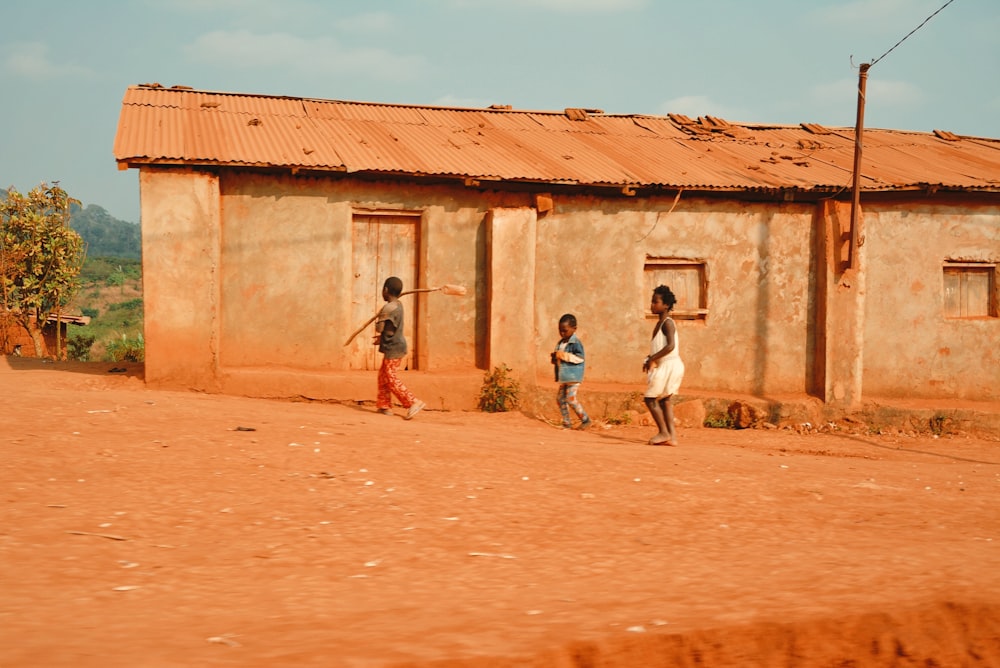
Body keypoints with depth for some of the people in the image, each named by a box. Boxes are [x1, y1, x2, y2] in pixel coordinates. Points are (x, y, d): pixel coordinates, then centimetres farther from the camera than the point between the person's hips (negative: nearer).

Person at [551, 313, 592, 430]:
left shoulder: (575, 343, -12)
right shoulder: (560, 343, 14)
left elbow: (579, 358, -23)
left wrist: (563, 355, -24)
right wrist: (555, 357, 0)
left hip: (573, 376, -9)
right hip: (563, 377, 9)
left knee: (571, 398, -13)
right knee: (560, 398, 9)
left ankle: (586, 420, 0)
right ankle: (566, 423, 17)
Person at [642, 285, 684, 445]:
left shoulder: (667, 323, -15)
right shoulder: (660, 323, 15)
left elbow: (670, 346, -26)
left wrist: (652, 358, -21)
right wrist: (649, 359, 10)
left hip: (669, 366, -10)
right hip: (665, 366, 10)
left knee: (650, 398, -5)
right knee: (664, 400, 13)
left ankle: (663, 432, 0)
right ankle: (671, 436, 15)